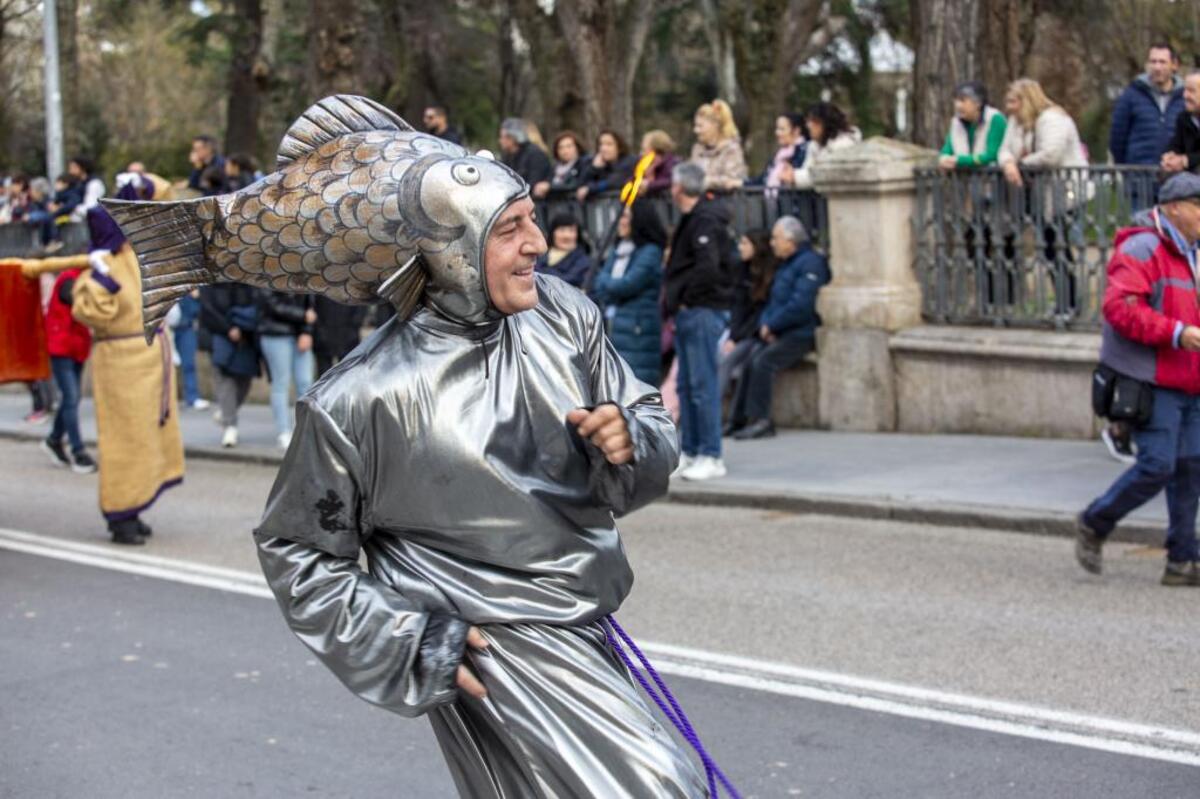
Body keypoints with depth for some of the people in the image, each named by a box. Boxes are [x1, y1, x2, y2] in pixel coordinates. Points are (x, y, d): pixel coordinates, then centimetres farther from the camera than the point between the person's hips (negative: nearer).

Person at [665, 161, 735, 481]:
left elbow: (708, 267, -25)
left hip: (703, 311, -10)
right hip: (688, 313, 10)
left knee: (703, 385, -8)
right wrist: (675, 301, 9)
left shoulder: (706, 221, -14)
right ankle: (690, 452, 17)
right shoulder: (690, 219, 17)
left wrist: (682, 298, -15)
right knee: (686, 385, 12)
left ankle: (711, 457, -5)